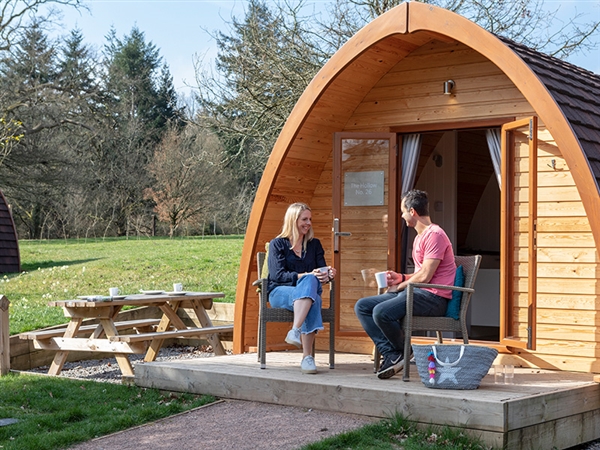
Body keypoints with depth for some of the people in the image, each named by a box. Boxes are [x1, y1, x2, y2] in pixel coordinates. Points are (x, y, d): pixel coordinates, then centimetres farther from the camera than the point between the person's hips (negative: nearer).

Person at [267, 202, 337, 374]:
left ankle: (295, 331, -48)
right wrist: (306, 276, -20)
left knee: (310, 282, -35)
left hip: (311, 289, 3)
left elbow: (321, 271, 10)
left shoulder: (314, 244, 18)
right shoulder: (277, 244, 5)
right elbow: (278, 275, -7)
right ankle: (307, 356, -45)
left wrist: (328, 274, -16)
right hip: (280, 292, -3)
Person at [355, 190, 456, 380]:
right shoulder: (419, 237, 23)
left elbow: (425, 276, -18)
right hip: (415, 292, 11)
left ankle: (402, 352, -5)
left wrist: (400, 286, -5)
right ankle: (391, 354, -10)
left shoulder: (434, 235, -12)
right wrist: (401, 278, 11)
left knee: (381, 312, -31)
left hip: (433, 297, -11)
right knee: (362, 306, 0)